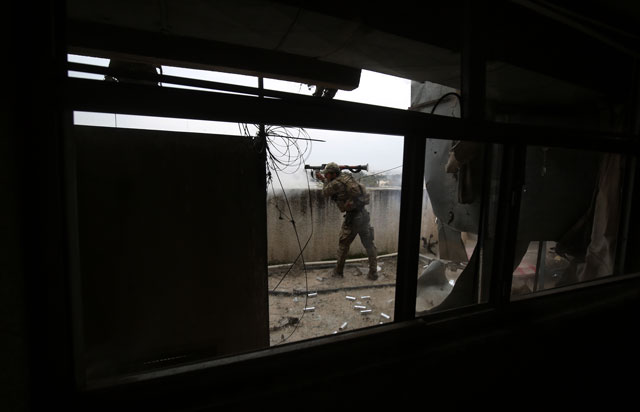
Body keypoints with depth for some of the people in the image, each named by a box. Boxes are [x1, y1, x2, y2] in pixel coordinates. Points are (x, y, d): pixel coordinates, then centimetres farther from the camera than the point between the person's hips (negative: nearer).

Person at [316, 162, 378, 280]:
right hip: (364, 214, 7)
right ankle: (373, 273, 15)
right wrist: (322, 179, 30)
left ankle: (338, 271, 24)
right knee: (369, 245, 10)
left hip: (352, 217, -6)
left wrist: (325, 180, 20)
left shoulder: (336, 183, -11)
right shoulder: (347, 177, 10)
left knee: (343, 245, 12)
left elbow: (325, 193, 7)